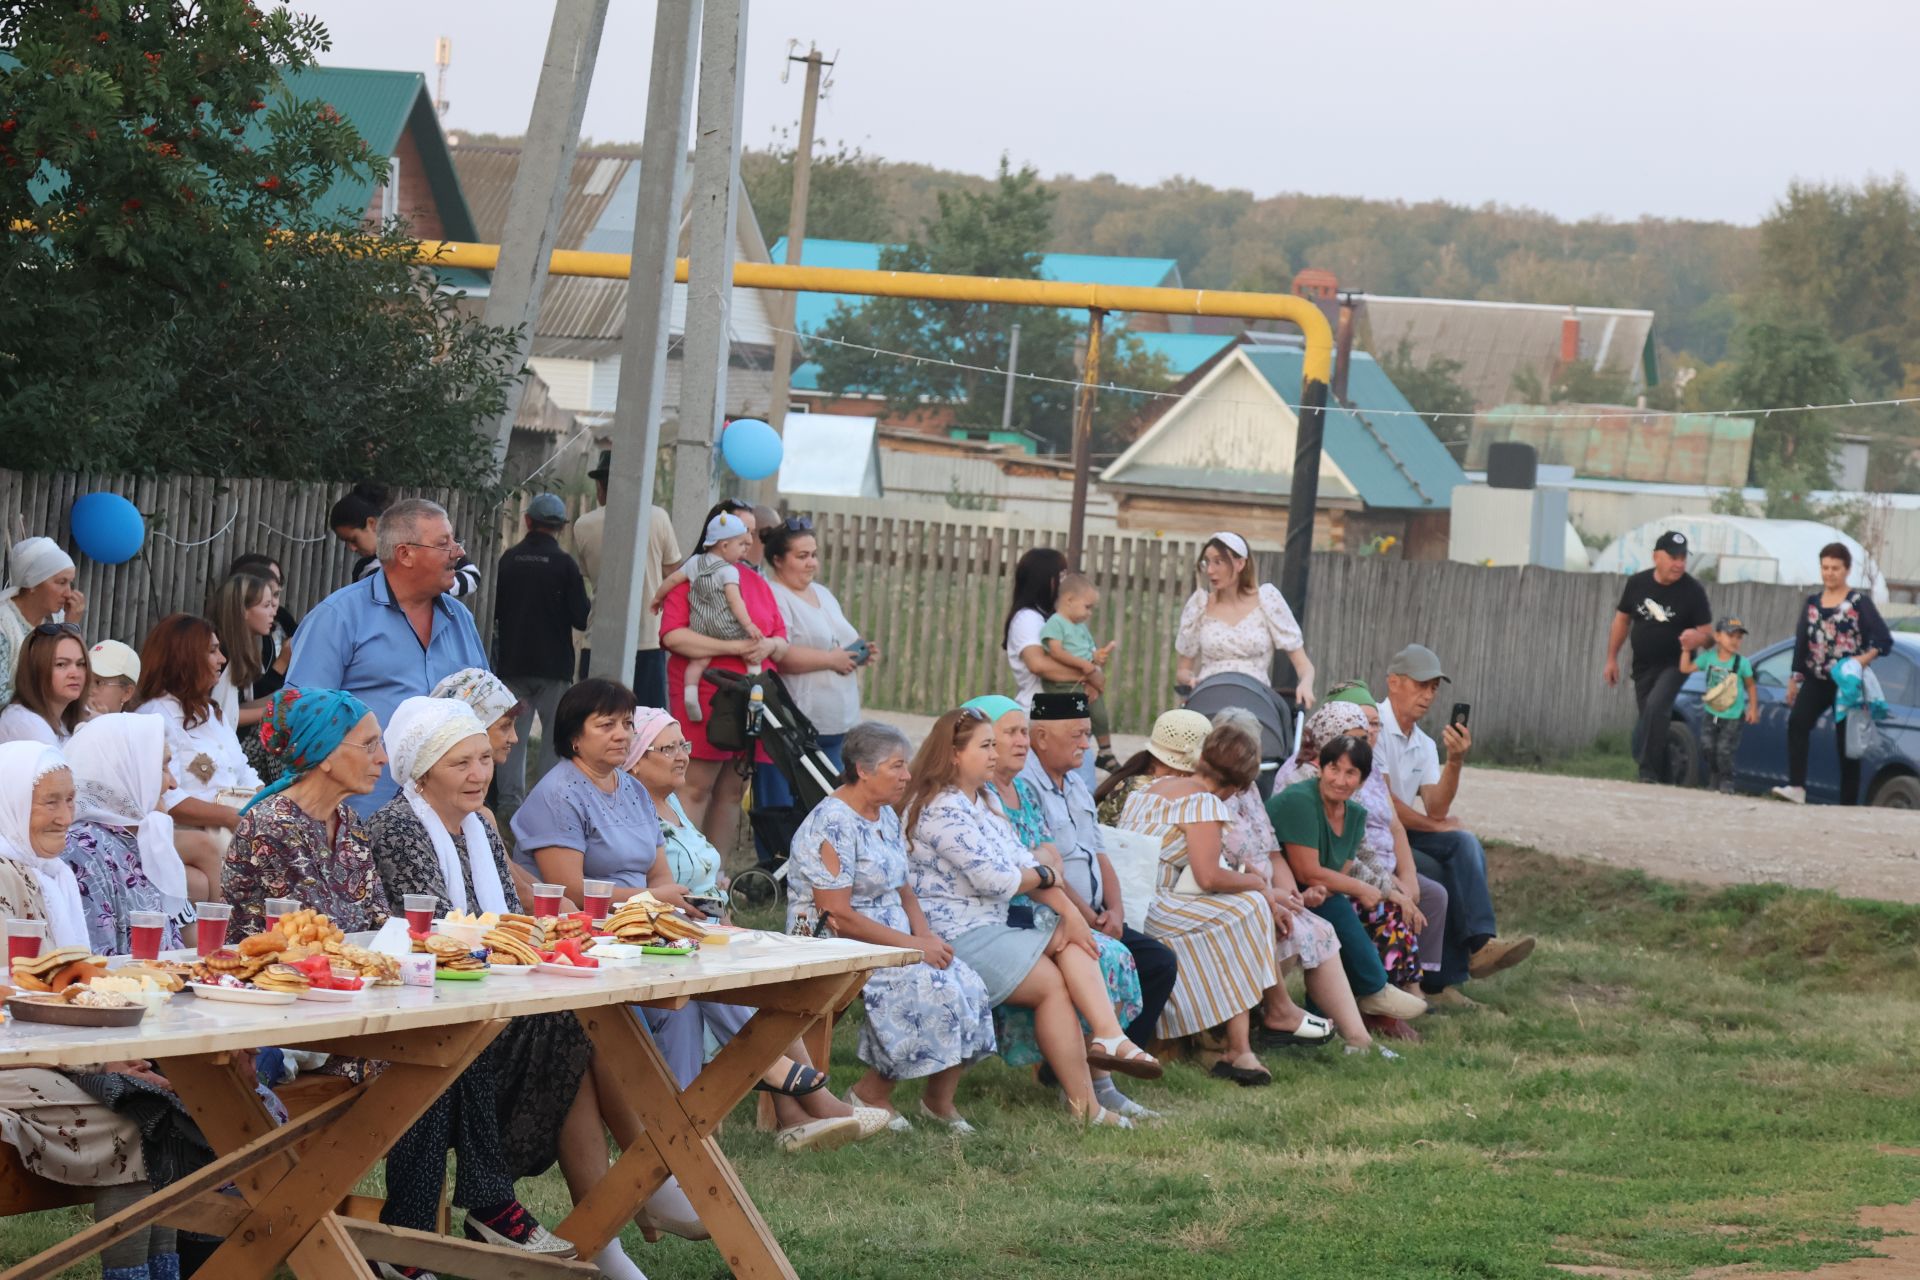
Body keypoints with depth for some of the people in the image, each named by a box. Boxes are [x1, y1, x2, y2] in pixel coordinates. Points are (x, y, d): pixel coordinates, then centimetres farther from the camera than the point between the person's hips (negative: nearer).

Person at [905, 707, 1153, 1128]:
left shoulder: (986, 800, 17)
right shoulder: (943, 810, -16)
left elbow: (1025, 863, 13)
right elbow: (996, 880, -20)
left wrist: (1068, 910, -2)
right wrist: (1046, 876, 0)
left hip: (991, 925, 10)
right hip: (956, 934, -10)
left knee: (1070, 938, -4)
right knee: (1052, 983, -14)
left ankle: (1108, 1035, -22)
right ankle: (1084, 1104, -12)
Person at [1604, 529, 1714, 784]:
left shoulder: (1693, 590, -12)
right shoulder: (1637, 583, -3)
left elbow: (1707, 631, -9)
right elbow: (1622, 620, 9)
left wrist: (1697, 638, -33)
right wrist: (1612, 659, 9)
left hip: (1675, 665, -5)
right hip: (1643, 665, 5)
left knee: (1656, 706, -26)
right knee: (1647, 718, 7)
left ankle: (1649, 770, -26)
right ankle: (1660, 775, 21)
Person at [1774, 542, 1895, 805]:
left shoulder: (1860, 602, -2)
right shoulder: (1813, 602, 11)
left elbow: (1885, 639, -7)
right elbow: (1801, 643, 16)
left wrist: (1865, 659, -23)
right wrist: (1794, 678, 16)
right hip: (1816, 680, 3)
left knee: (1846, 740, -1)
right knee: (1797, 723, -22)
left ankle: (1848, 803, 5)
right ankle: (1796, 787, -29)